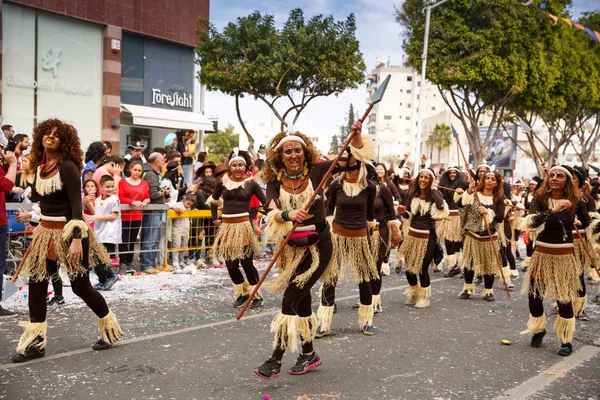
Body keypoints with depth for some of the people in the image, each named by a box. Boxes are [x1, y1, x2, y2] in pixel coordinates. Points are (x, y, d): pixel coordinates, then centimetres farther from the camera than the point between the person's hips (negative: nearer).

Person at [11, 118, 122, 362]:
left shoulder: (67, 166, -15)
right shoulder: (40, 166, 8)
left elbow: (76, 205, -20)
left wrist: (77, 239, -27)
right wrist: (42, 228, 20)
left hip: (68, 232, -7)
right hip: (46, 232, 7)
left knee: (80, 286, 2)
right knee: (36, 283, 3)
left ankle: (109, 327, 24)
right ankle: (36, 343, 13)